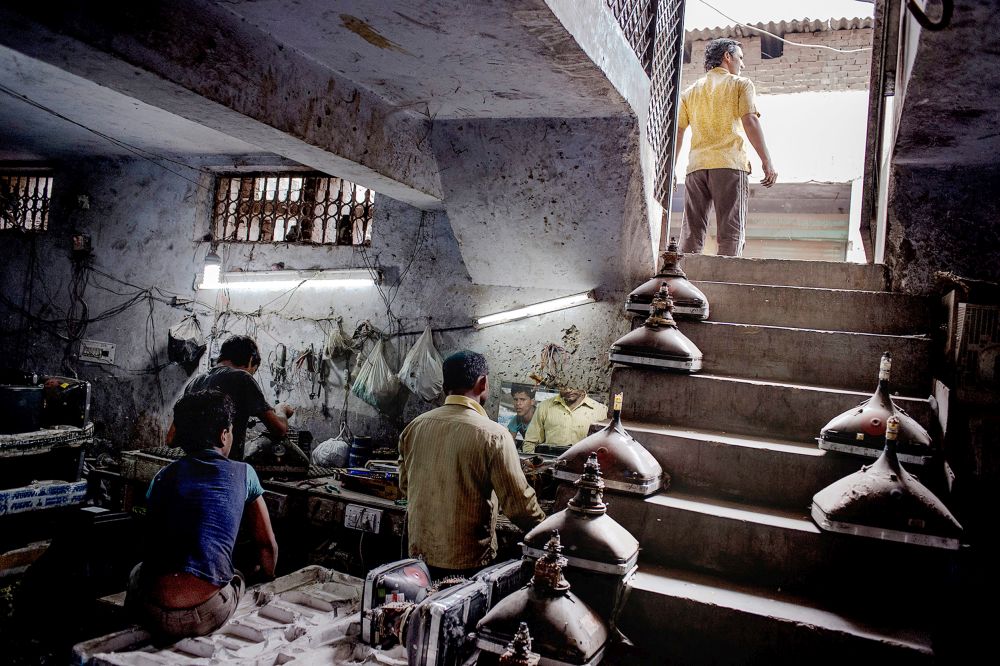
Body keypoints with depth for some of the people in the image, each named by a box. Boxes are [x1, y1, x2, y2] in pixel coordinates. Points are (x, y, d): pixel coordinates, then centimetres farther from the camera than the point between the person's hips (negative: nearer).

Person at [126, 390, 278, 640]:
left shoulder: (164, 476, 13)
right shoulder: (243, 474, 7)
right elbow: (267, 545, 16)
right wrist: (266, 578, 38)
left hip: (152, 613, 2)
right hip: (206, 617, -2)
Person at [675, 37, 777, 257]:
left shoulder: (690, 91, 21)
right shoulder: (741, 84, 10)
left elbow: (677, 132, 15)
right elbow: (750, 121, -3)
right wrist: (767, 162, -7)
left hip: (696, 165, 4)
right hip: (730, 164, -4)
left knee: (691, 234, 2)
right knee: (731, 234, -8)